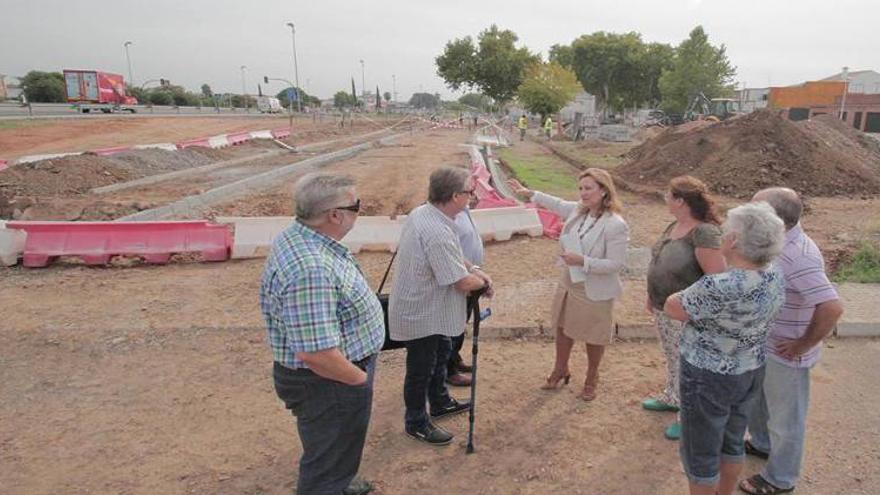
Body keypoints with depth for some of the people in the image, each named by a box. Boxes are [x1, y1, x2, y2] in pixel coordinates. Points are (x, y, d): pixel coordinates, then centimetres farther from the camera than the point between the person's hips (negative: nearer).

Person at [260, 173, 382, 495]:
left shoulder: (297, 236, -3)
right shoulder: (311, 269, -36)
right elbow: (316, 353, -36)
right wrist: (360, 378, -18)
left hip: (341, 368, 11)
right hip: (328, 382, -10)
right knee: (328, 462, 14)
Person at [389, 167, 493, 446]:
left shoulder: (422, 212, -2)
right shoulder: (437, 233, -34)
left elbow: (453, 257, 12)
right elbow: (463, 283, -27)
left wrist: (475, 270, 0)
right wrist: (482, 282, -7)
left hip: (429, 308, 10)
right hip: (421, 315, -10)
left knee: (441, 354, 26)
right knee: (421, 369, 9)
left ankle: (440, 403, 47)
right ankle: (416, 423, 29)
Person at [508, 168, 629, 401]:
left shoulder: (616, 225, -26)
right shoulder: (577, 210, -6)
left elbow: (616, 264, -25)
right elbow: (557, 204, 15)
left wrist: (582, 261, -31)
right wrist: (529, 193, 21)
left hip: (595, 292, -6)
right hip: (569, 284, 7)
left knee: (594, 337, 14)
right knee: (563, 328, 22)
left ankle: (591, 379, 39)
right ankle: (560, 371, 45)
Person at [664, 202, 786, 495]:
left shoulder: (720, 287, -33)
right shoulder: (775, 278, -6)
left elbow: (672, 309, -17)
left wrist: (689, 293, 0)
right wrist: (704, 295, 1)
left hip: (709, 380, -8)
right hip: (750, 373, 8)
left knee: (700, 452, 13)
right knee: (732, 441, 26)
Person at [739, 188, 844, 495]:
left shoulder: (798, 256, -31)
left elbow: (832, 308, -34)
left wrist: (804, 345, -22)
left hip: (785, 354, -9)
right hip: (762, 345, 9)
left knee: (785, 416, 12)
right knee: (756, 398, 28)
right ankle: (762, 443, 53)